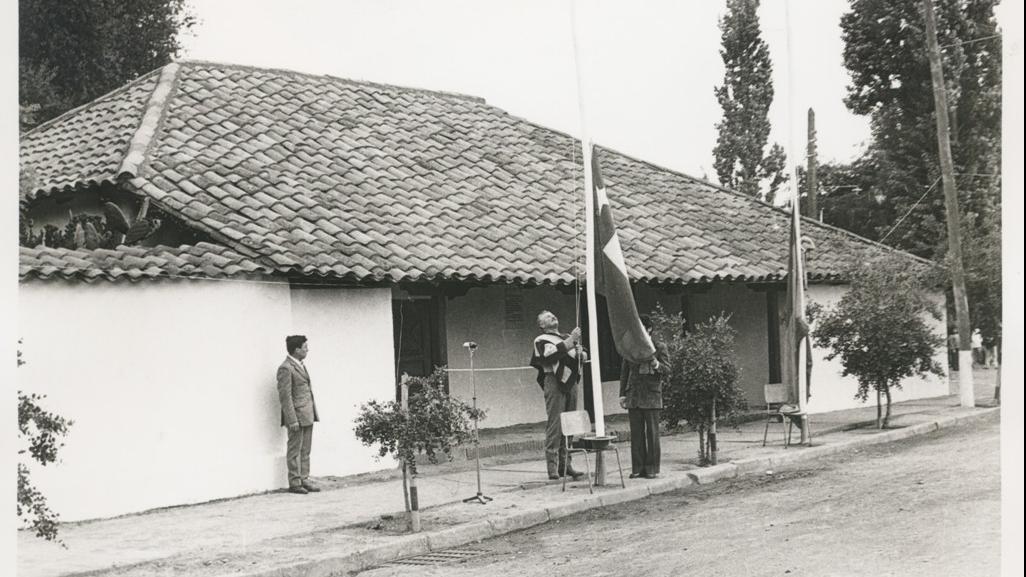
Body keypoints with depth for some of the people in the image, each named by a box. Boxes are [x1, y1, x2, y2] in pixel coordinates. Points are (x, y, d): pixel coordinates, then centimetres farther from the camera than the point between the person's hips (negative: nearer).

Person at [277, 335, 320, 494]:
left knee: (305, 450, 11)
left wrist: (313, 413, 17)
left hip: (308, 415, 9)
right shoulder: (285, 368, -14)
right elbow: (285, 396, -16)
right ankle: (294, 483, 6)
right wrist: (292, 420, -19)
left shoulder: (300, 365, 14)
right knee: (295, 450, 0)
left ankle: (304, 480, 17)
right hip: (297, 415, -9)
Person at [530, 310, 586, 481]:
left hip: (571, 382, 7)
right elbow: (553, 354, -15)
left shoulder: (567, 337, 25)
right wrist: (571, 340, -13)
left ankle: (565, 464, 12)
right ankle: (552, 468, -11)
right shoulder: (541, 340, 4)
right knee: (554, 425, -10)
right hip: (554, 382, -7)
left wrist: (580, 353, 1)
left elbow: (584, 356, 24)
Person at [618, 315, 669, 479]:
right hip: (633, 396, 3)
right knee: (636, 433, 3)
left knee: (652, 432, -1)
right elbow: (624, 371, 15)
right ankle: (637, 468, 7)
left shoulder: (659, 347, 3)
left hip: (651, 394, -3)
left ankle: (652, 469, 5)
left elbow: (667, 368, -1)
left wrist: (656, 364, -23)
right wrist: (622, 394, 10)